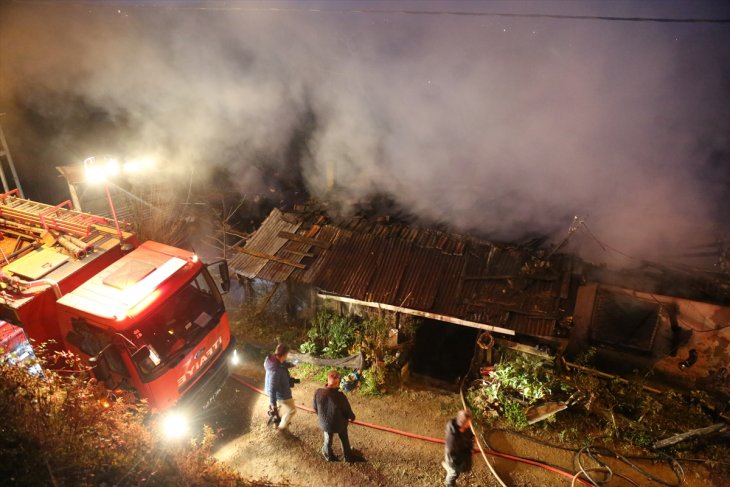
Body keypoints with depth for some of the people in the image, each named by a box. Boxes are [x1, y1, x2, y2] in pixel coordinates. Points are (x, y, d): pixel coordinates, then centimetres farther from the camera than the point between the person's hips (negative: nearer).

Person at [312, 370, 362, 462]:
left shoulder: (318, 393, -28)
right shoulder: (340, 396, -35)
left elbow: (315, 408, -8)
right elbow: (348, 411, -17)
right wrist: (352, 417, 8)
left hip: (325, 424, 2)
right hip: (340, 424, -1)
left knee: (328, 440, 31)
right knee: (344, 440, 29)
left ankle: (328, 454, 55)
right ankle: (348, 456, 51)